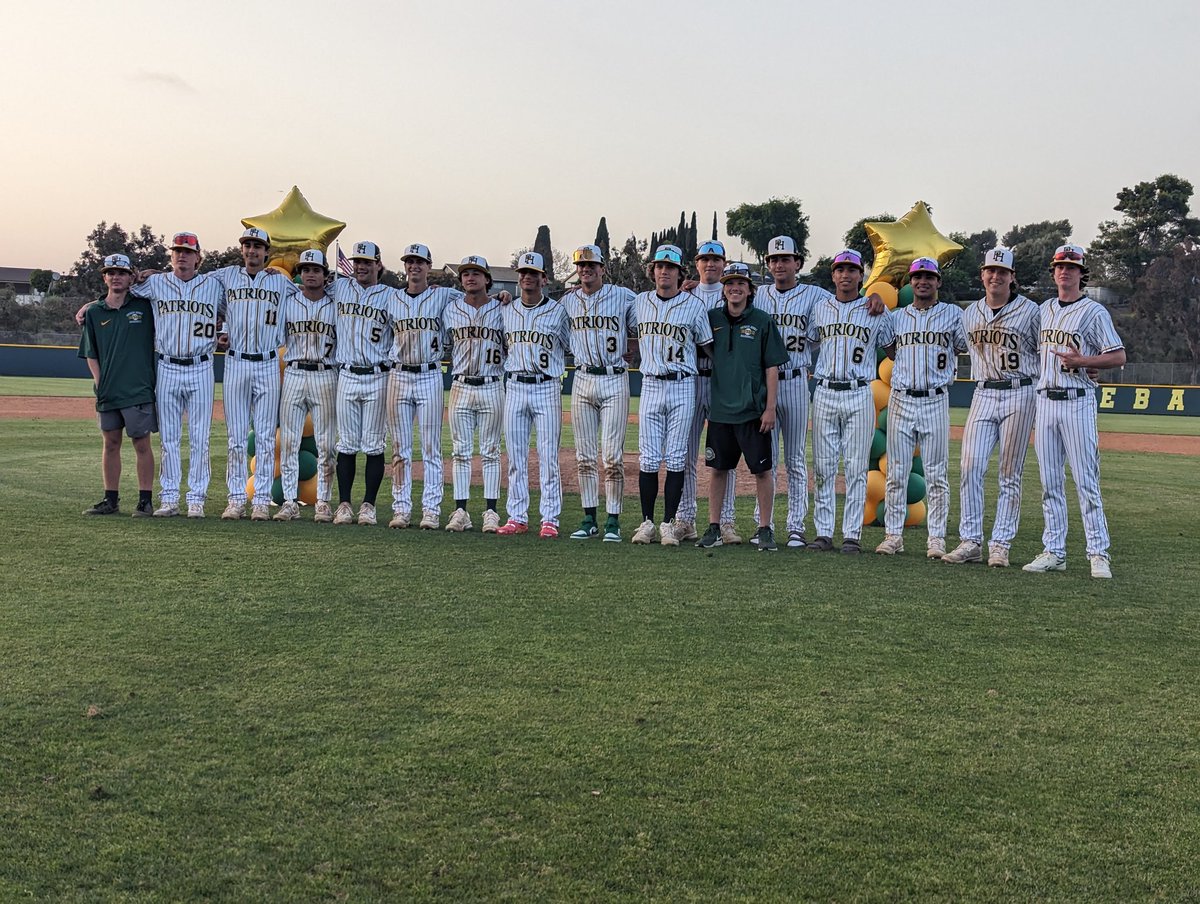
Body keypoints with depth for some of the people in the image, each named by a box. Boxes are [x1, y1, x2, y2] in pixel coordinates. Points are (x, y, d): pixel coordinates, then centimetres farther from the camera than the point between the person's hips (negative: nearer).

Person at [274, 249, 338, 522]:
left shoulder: (336, 305, 6)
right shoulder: (288, 302, 9)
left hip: (325, 376, -1)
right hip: (293, 374, 1)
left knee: (325, 443, 0)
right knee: (288, 442, 0)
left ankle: (322, 502, 7)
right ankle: (290, 502, 6)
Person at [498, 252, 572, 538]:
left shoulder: (558, 311, 1)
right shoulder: (506, 311, 12)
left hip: (547, 388, -4)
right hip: (514, 388, 4)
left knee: (548, 457, -4)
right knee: (515, 457, 5)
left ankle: (550, 520, -1)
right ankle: (517, 517, 12)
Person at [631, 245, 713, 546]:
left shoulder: (695, 305, 0)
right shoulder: (639, 302, 9)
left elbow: (706, 347, 6)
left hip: (682, 387, -2)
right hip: (650, 385, 2)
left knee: (676, 459, 0)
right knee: (648, 459, 0)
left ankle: (668, 524, 7)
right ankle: (647, 522, 9)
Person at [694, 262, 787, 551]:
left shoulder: (762, 321, 0)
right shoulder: (711, 318, 7)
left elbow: (772, 368, -2)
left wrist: (770, 409, -8)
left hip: (753, 411, -3)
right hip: (719, 409, 3)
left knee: (762, 470, 1)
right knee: (718, 469, 8)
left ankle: (765, 530, 9)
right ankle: (714, 529, 16)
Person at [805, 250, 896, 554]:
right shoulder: (820, 308, 11)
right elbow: (809, 344, 19)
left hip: (859, 395, -2)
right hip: (824, 393, 2)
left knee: (856, 467, -1)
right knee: (823, 466, 3)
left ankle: (852, 535, 4)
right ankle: (823, 533, 8)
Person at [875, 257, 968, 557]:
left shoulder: (954, 314, 6)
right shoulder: (896, 316, 13)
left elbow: (965, 347, 4)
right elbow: (891, 352, 15)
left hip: (935, 401, -2)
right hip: (901, 400, 2)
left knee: (936, 474, 1)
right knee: (896, 472, 3)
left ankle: (937, 538, 6)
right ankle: (893, 535, 10)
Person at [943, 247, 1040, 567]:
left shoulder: (1030, 310, -2)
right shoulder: (970, 313, 10)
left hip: (1019, 395, -4)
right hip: (983, 395, 4)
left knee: (1010, 474, 0)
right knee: (970, 467, -6)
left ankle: (1000, 545, 4)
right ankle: (970, 541, -1)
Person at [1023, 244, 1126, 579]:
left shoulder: (1094, 311, -2)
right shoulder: (1044, 310, 16)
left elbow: (1119, 357, -6)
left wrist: (1082, 360, -20)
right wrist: (1032, 404, 14)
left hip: (1077, 402, -6)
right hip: (1045, 400, 6)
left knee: (1086, 481, -7)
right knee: (1050, 482, 6)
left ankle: (1098, 554, -3)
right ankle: (1054, 552, 11)